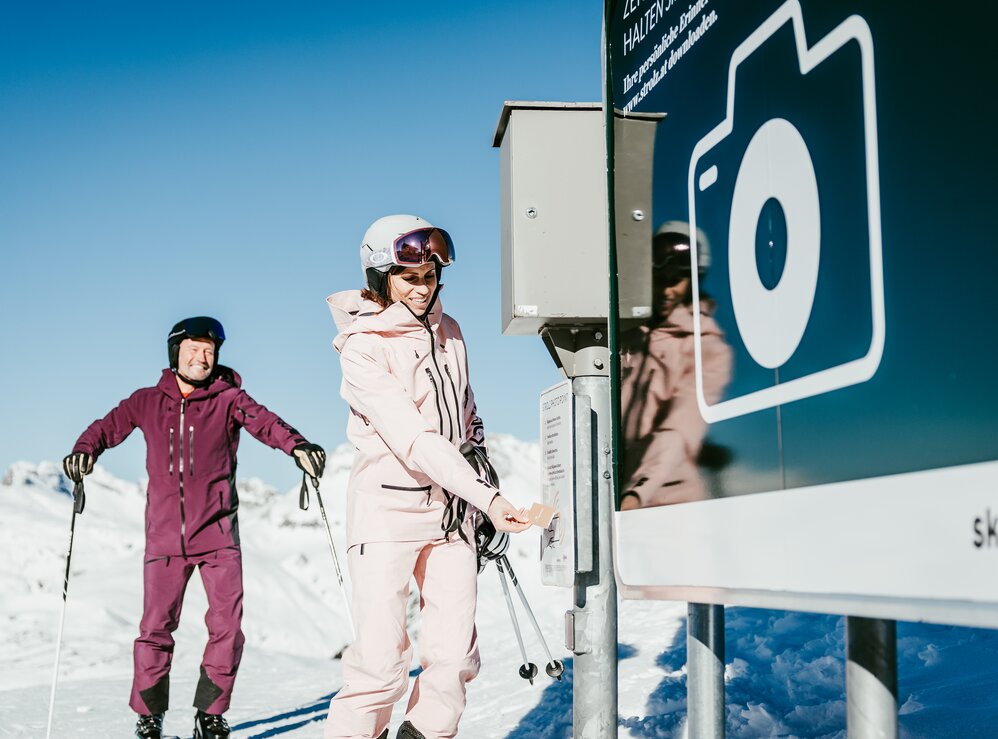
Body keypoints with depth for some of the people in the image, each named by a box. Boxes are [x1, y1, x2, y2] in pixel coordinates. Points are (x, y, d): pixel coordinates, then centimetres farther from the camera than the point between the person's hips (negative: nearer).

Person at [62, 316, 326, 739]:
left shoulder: (228, 398, 2)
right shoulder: (147, 402, 9)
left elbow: (264, 422, -14)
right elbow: (109, 426, 0)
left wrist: (297, 446, -34)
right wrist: (85, 450, -23)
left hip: (217, 534, -1)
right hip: (165, 537, 1)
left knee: (227, 627, -3)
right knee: (156, 628, 1)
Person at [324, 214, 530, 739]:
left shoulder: (447, 330, 8)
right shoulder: (362, 347, -12)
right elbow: (415, 439, -21)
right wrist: (487, 498, -28)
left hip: (450, 507, 6)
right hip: (388, 504, -6)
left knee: (455, 656, 2)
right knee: (382, 662, -12)